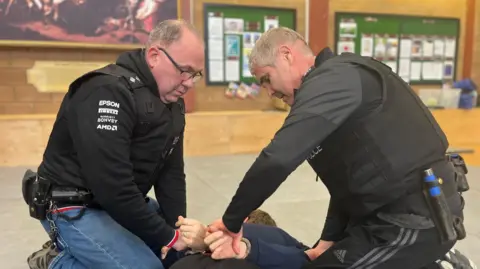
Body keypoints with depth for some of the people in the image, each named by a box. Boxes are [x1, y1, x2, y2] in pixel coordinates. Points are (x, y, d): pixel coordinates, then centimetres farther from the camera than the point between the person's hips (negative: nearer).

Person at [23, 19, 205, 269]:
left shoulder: (173, 103, 2)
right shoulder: (108, 92, -26)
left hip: (126, 203, 9)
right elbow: (112, 186, -30)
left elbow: (171, 172, 4)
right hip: (75, 208, -9)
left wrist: (178, 229, -8)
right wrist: (167, 236, -21)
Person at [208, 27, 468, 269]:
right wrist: (328, 240, 9)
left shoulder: (331, 79, -17)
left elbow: (277, 160, -28)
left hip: (414, 220, -10)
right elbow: (349, 179, 14)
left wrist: (231, 220, -14)